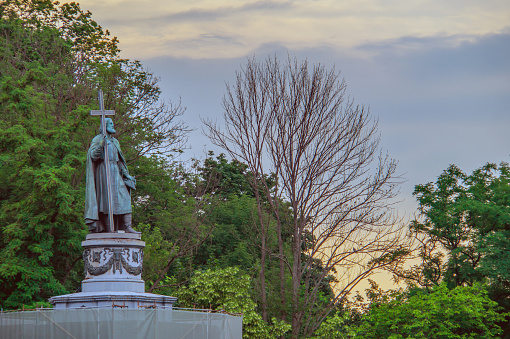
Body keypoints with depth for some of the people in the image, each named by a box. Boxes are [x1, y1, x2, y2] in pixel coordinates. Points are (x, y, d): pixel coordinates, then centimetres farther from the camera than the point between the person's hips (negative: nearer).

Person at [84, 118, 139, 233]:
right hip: (103, 171, -7)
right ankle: (109, 228, -13)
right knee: (107, 199, -12)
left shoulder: (115, 142, 23)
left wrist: (127, 175, 22)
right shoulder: (97, 139, 2)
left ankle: (127, 226, -11)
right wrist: (101, 144, -24)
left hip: (115, 172, 7)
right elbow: (93, 155, -11)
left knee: (124, 197, -5)